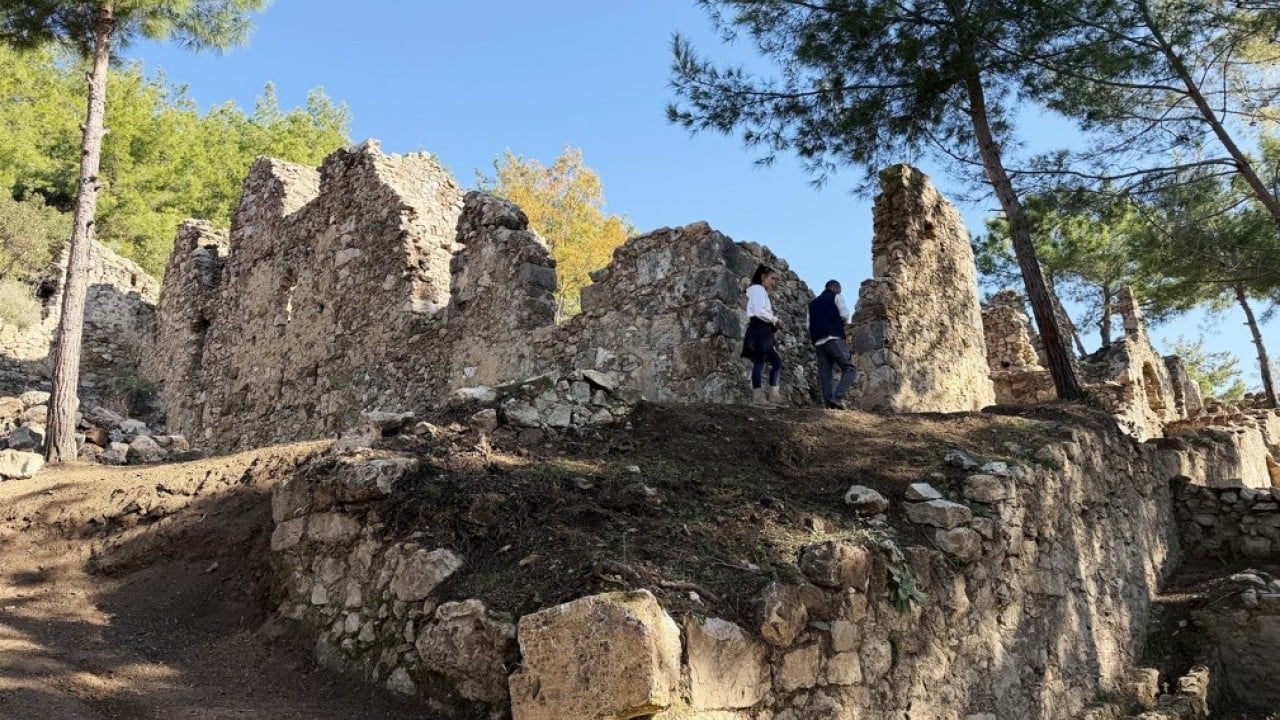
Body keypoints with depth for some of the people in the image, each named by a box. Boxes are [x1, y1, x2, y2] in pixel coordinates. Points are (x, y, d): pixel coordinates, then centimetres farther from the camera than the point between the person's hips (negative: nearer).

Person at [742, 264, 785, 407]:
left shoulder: (761, 292, 28)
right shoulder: (758, 289, -3)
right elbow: (759, 312, -18)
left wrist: (773, 324, 7)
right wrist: (775, 320, -5)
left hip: (763, 331, 11)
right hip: (759, 330, -11)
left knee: (776, 361, 9)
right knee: (759, 362, -13)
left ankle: (773, 395, 5)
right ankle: (758, 397, -15)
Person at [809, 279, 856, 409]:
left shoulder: (813, 303, 25)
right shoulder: (836, 297, 10)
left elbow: (809, 325, 16)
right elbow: (845, 315, -2)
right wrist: (839, 322, 17)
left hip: (818, 342, 6)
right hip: (835, 339, -6)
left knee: (824, 373, 2)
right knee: (849, 369, -4)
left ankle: (828, 402, -8)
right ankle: (838, 397, -21)